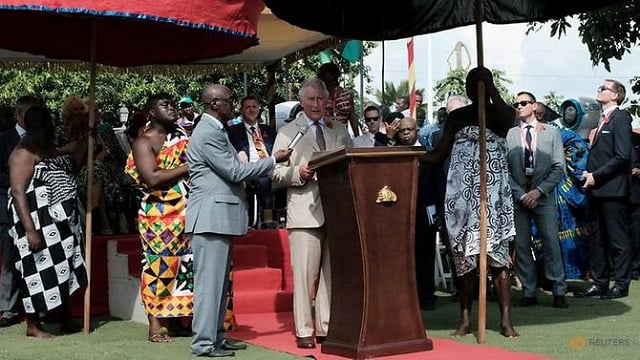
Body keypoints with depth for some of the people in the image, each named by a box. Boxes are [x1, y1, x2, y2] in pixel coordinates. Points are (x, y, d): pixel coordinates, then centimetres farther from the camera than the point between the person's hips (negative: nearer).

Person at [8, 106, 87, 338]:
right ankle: (33, 326, 10)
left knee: (63, 268, 14)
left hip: (61, 222, 9)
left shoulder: (49, 148, 12)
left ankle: (66, 320, 25)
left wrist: (84, 142, 15)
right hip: (39, 222, -9)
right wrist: (30, 229, -27)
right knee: (39, 269, -2)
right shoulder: (24, 153, -15)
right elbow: (18, 192, -21)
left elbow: (71, 167, 25)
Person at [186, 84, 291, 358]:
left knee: (219, 281, 13)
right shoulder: (208, 134, -14)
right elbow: (235, 172, -16)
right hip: (211, 218, -11)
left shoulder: (214, 131, 18)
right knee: (209, 281, -7)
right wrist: (273, 160, -10)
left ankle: (216, 336, 20)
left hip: (220, 217, 11)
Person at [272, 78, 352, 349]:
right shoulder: (287, 132, 11)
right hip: (305, 212, -3)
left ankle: (327, 328, 11)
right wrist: (297, 173, -12)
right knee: (305, 274, -5)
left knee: (332, 273, 4)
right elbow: (276, 173, 5)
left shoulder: (340, 131, 19)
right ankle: (304, 331, 1)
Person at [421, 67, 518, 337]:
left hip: (492, 192, -3)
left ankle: (506, 320, -3)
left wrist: (489, 85, -13)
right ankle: (465, 319, 9)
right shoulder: (457, 116, 13)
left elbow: (506, 119, -19)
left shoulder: (502, 113, 6)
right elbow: (438, 154, 9)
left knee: (497, 254, -6)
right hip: (461, 194, 3)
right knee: (464, 256, 4)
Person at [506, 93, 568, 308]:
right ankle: (529, 293, 7)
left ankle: (559, 292, -1)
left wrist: (539, 191, -8)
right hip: (517, 196, 1)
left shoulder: (551, 133, 7)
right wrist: (520, 194, -6)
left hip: (543, 195, -1)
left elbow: (559, 169, 3)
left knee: (551, 243, -6)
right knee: (521, 245, 0)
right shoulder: (508, 135, 6)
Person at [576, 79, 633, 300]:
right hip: (597, 189, 9)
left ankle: (622, 285, 6)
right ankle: (599, 283, 18)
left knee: (618, 239, -1)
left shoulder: (620, 118, -7)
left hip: (612, 189, -9)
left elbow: (623, 156, -16)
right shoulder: (602, 121, 18)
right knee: (597, 239, 11)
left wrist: (596, 176, -16)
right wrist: (588, 173, 3)